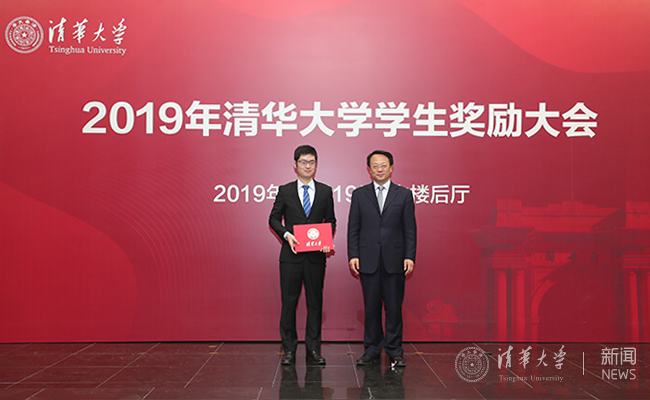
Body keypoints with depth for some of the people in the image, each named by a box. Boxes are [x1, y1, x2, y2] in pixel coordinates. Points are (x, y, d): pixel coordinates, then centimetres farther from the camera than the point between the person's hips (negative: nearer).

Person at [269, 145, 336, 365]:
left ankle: (313, 349, 17)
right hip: (291, 255, -1)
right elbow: (274, 218, 7)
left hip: (316, 256, 1)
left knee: (315, 302, 6)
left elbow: (331, 220, 11)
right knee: (289, 302, 3)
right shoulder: (285, 191, 4)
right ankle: (289, 349, 15)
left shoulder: (325, 191, 8)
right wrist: (286, 235, -11)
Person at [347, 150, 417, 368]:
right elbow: (353, 228, 7)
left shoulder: (404, 194, 6)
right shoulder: (359, 194, 8)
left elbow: (410, 229, 4)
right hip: (368, 260, 1)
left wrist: (409, 257, -5)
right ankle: (372, 350, 20)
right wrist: (353, 255, -3)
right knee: (371, 307, 7)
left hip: (395, 261, -1)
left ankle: (394, 352, 16)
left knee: (394, 307, 4)